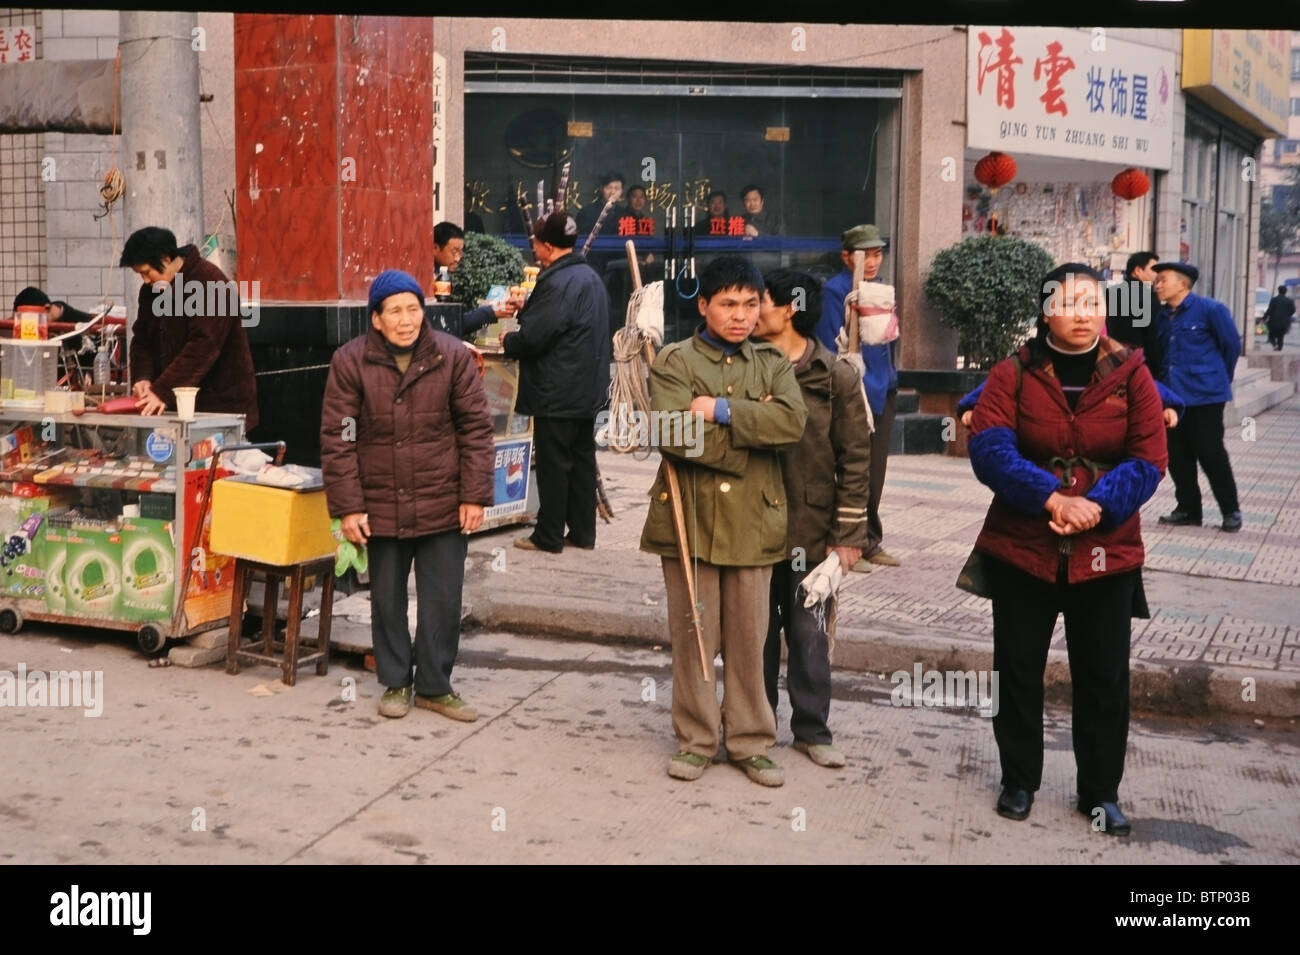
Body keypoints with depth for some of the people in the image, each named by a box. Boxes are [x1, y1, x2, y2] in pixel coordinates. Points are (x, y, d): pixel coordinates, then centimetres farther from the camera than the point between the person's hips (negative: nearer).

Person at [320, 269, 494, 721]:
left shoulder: (453, 356, -3)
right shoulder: (350, 362, -5)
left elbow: (476, 428, -1)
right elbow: (337, 438, -3)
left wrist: (475, 496, -5)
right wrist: (347, 506, -7)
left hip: (443, 505, 0)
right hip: (381, 507, 0)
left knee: (443, 600, 5)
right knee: (387, 600, 13)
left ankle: (435, 686, 21)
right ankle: (395, 684, 28)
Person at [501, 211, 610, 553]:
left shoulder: (557, 282, -20)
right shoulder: (591, 277, 12)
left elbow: (533, 337, -21)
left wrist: (508, 341, -2)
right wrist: (527, 308, 23)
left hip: (557, 393, -9)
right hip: (587, 390, 9)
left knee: (553, 463, -1)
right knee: (582, 459, 13)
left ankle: (548, 536, 6)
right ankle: (583, 532, 20)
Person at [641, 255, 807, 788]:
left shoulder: (772, 363, 9)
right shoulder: (675, 362, -1)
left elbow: (792, 421, -10)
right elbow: (674, 435, -17)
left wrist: (722, 411, -17)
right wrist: (752, 440, -11)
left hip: (752, 519, 2)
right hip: (690, 517, -2)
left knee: (749, 638, 9)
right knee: (692, 636, 7)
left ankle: (750, 742, 22)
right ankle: (695, 740, 20)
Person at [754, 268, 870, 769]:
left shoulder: (837, 376, -4)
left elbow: (855, 459, -3)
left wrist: (849, 534, -6)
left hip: (811, 528, -2)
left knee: (809, 632, 6)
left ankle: (812, 728, 20)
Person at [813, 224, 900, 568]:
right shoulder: (835, 291, -12)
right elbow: (831, 347, -15)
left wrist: (890, 382, 12)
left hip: (881, 394, 8)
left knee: (875, 473, 14)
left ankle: (870, 542, 24)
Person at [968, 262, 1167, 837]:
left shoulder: (1131, 375, 0)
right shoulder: (1014, 373, -2)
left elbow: (1149, 460, -5)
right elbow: (989, 449, -14)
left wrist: (1096, 505, -21)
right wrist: (1050, 498, -26)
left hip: (1107, 553, 0)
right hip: (1021, 548, 0)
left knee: (1104, 677, 7)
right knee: (1018, 669, 9)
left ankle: (1101, 792, 23)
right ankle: (1019, 781, 26)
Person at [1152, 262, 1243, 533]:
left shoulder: (1210, 309, -10)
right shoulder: (1162, 316, 7)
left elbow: (1232, 345, -2)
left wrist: (1219, 378, 7)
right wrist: (1165, 381, 13)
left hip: (1205, 395, -6)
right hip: (1173, 395, 6)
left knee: (1211, 454, -2)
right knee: (1177, 455, 8)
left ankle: (1231, 511, 11)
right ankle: (1188, 509, 20)